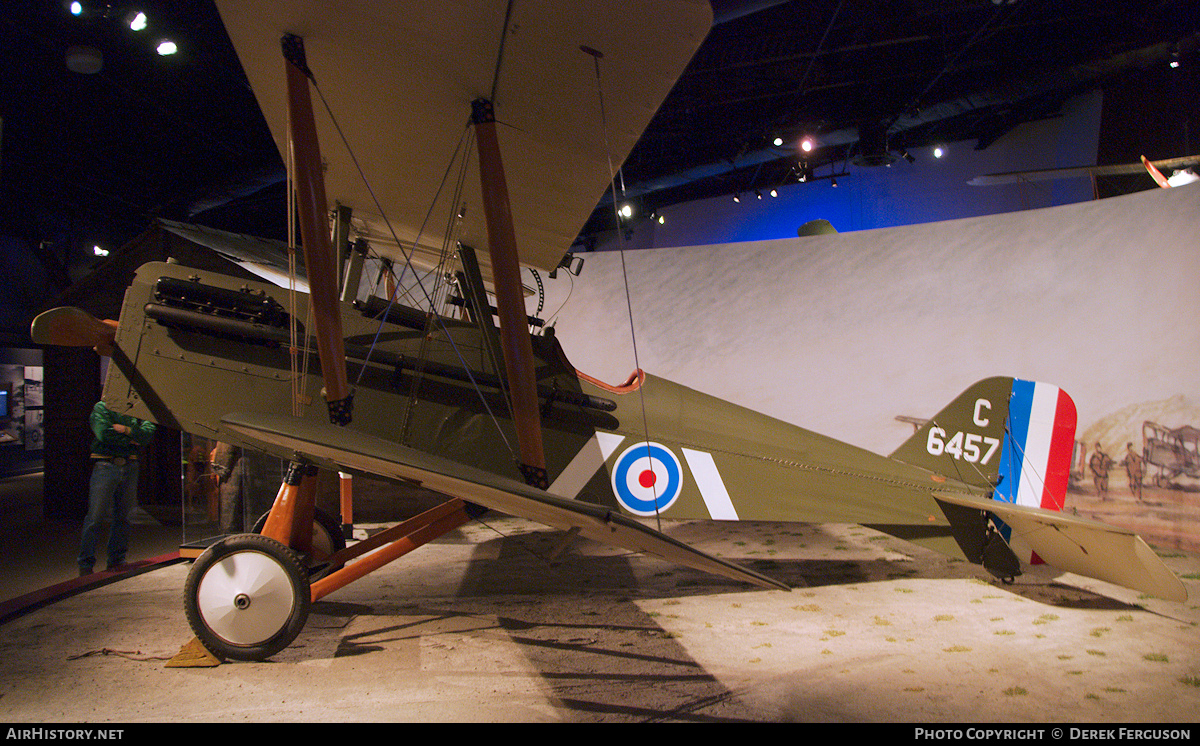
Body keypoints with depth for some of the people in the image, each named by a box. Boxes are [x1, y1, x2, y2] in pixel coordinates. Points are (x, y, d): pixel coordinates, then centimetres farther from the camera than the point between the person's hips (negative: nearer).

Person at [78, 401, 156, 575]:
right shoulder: (101, 407, 3)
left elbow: (149, 432, -1)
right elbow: (104, 434, -12)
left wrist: (126, 430, -12)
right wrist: (131, 439, -5)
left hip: (130, 467, 4)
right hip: (106, 467, -4)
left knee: (123, 516, 7)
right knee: (95, 516, -5)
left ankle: (117, 561, 16)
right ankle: (85, 564, 3)